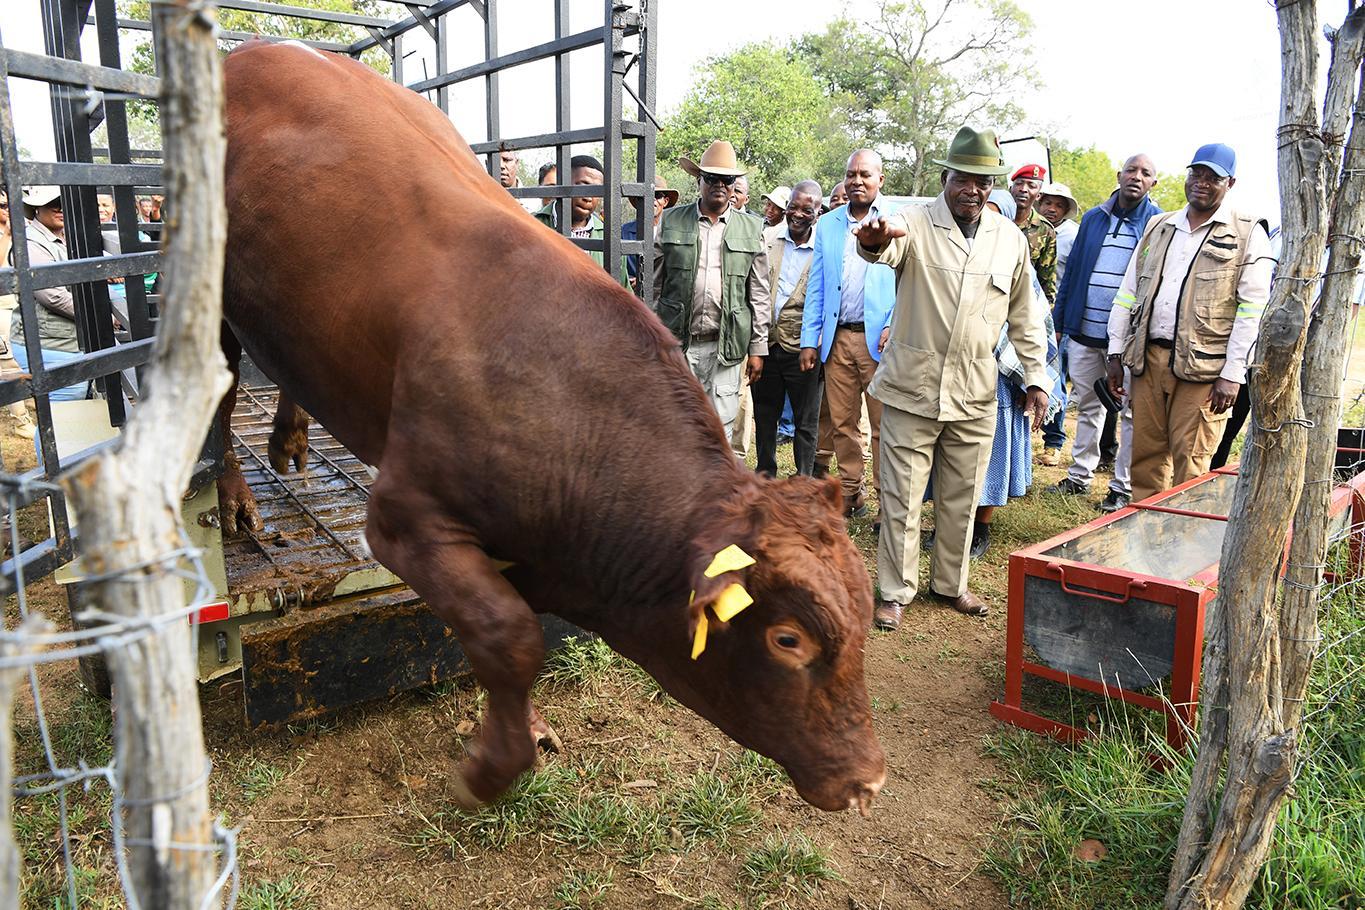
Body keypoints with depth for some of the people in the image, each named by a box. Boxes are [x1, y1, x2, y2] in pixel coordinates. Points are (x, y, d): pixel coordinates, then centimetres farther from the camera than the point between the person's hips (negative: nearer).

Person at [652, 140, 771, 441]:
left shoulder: (751, 229, 8)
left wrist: (758, 348, 4)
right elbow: (653, 285, 7)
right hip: (677, 341, 0)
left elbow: (759, 295, 8)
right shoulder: (671, 222, 5)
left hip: (725, 346, 1)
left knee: (722, 426, 4)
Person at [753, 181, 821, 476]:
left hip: (802, 349, -3)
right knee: (764, 417, 15)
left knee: (806, 422, 8)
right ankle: (765, 475, 31)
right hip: (765, 343, 3)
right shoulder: (766, 238, 4)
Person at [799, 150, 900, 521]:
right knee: (842, 423, 8)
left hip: (880, 340, -4)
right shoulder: (827, 225, 15)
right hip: (837, 339, 4)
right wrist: (810, 339, 7)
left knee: (884, 426, -3)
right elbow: (816, 288, 14)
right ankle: (850, 494, 19)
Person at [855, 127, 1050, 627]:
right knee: (902, 497, 3)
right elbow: (886, 245, -31)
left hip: (975, 396, 4)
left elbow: (1024, 317, 14)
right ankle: (894, 590, 18)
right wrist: (875, 241, -55)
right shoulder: (914, 222, -6)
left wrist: (1036, 378, 10)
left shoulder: (1011, 239, 7)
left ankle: (950, 582, 32)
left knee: (962, 497, 14)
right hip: (912, 389, -3)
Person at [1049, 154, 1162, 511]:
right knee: (1087, 406, 14)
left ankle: (1123, 487, 12)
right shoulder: (1093, 218, 11)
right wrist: (1060, 321, 10)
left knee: (1131, 412, 3)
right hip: (1084, 333, 4)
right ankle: (1079, 477, 25)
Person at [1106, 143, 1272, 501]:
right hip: (1149, 358, 5)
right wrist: (1116, 351, 10)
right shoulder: (1159, 227, 17)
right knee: (1145, 453, 7)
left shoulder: (1248, 235, 2)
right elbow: (1128, 292, 16)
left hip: (1203, 365, -4)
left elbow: (1253, 309, -5)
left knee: (1189, 462, -4)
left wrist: (1233, 374, -11)